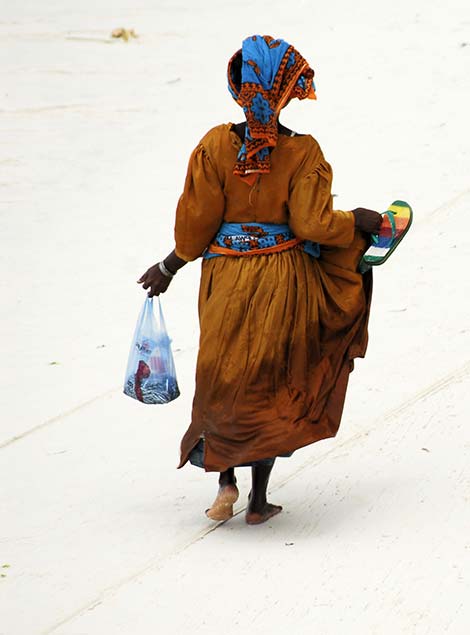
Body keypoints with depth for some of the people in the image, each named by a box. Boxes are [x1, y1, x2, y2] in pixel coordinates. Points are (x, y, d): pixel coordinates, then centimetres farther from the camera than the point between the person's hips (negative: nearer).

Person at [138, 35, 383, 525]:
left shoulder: (215, 146, -9)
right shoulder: (303, 153, -11)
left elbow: (196, 221, -6)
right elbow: (314, 224, -14)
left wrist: (168, 269, 9)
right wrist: (360, 222, 4)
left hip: (226, 278, 1)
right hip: (285, 281, 0)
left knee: (222, 379, 19)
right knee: (272, 383, 12)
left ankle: (225, 483, 11)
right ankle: (259, 499, 16)